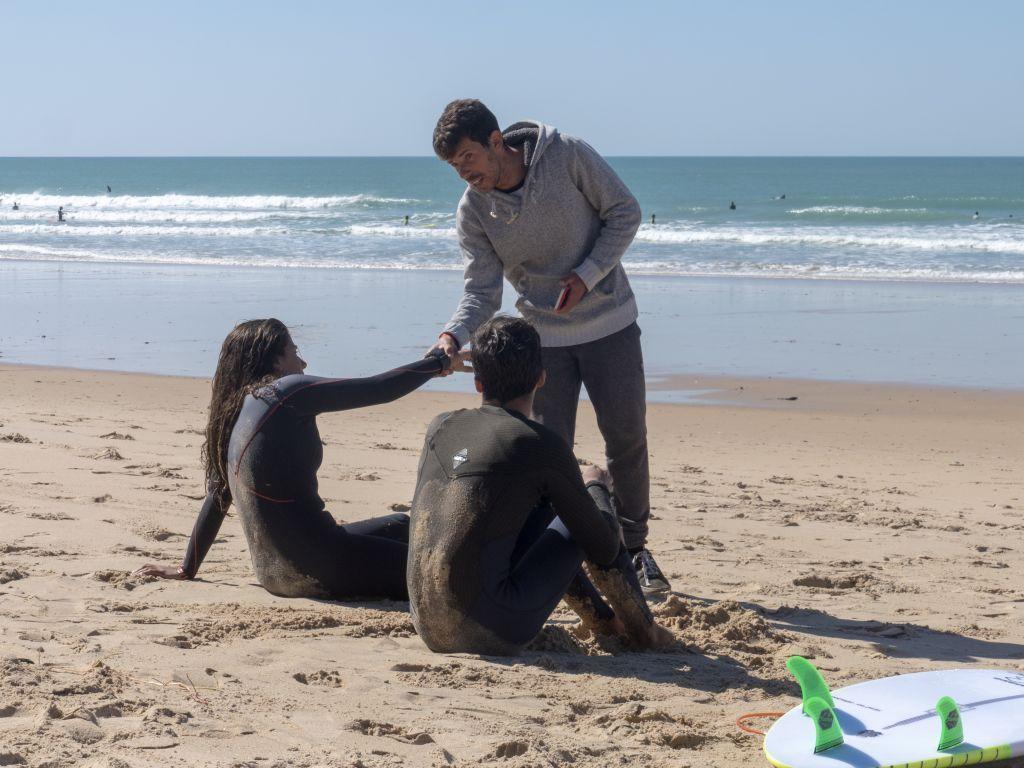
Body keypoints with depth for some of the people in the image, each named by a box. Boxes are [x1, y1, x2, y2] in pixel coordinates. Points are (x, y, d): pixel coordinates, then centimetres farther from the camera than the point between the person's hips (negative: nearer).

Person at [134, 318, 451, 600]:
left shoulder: (234, 412, 13)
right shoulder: (285, 392, -10)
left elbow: (217, 498, 19)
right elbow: (380, 389, -8)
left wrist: (187, 569, 28)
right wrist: (440, 362, 6)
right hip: (311, 566, -9)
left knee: (401, 527, 22)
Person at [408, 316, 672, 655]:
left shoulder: (439, 427, 9)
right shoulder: (543, 446, -9)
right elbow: (604, 550, 1)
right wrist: (596, 486, 22)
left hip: (428, 627, 7)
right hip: (490, 635, -7)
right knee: (581, 520, 12)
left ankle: (602, 619, 43)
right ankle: (643, 629, 28)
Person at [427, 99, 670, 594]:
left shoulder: (567, 156, -17)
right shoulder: (473, 211, -9)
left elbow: (625, 213, -9)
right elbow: (482, 291, -11)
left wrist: (588, 275, -20)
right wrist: (454, 334, -31)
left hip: (609, 322, -1)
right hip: (545, 337, 1)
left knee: (627, 441, 3)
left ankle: (634, 548, 21)